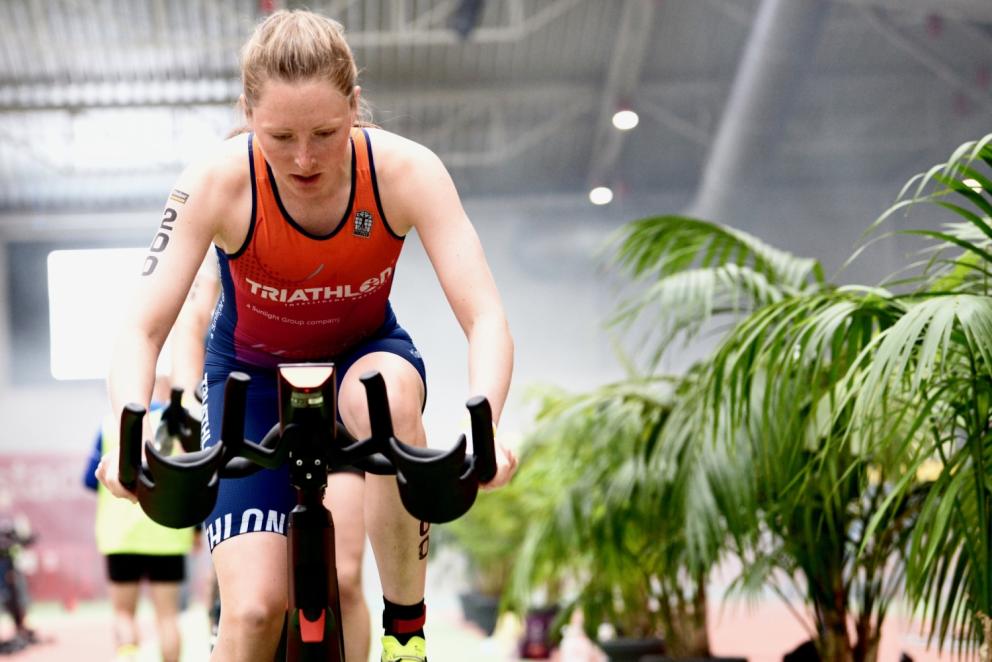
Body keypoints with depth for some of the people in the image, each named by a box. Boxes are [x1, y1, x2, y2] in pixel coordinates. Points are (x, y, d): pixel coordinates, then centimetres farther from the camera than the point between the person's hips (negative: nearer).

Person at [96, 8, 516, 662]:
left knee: (385, 392, -39)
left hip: (364, 353, 1)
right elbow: (142, 330, -27)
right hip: (252, 372, 0)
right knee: (255, 609, -18)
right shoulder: (219, 182, -28)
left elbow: (486, 319, -31)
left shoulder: (405, 171, -27)